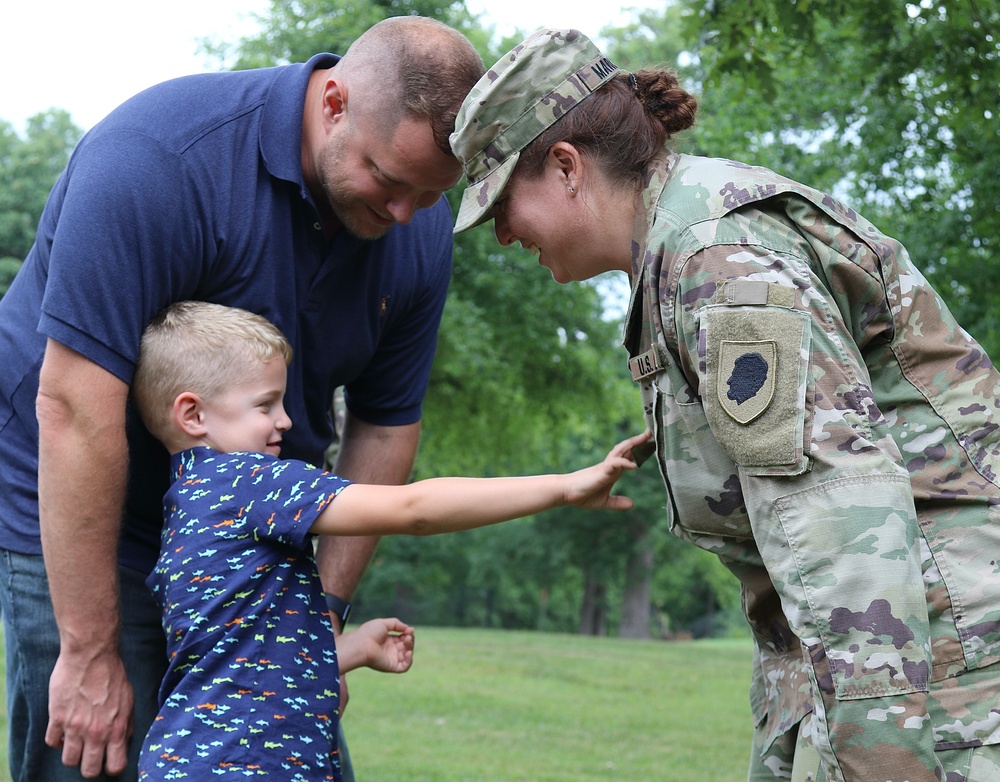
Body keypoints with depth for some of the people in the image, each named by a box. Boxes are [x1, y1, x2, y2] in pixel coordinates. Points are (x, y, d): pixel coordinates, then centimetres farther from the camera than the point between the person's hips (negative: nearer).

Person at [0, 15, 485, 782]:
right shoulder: (158, 157, -27)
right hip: (77, 520, -5)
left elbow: (385, 425, 3)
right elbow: (74, 408, -29)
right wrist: (89, 655, -27)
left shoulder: (422, 232, -7)